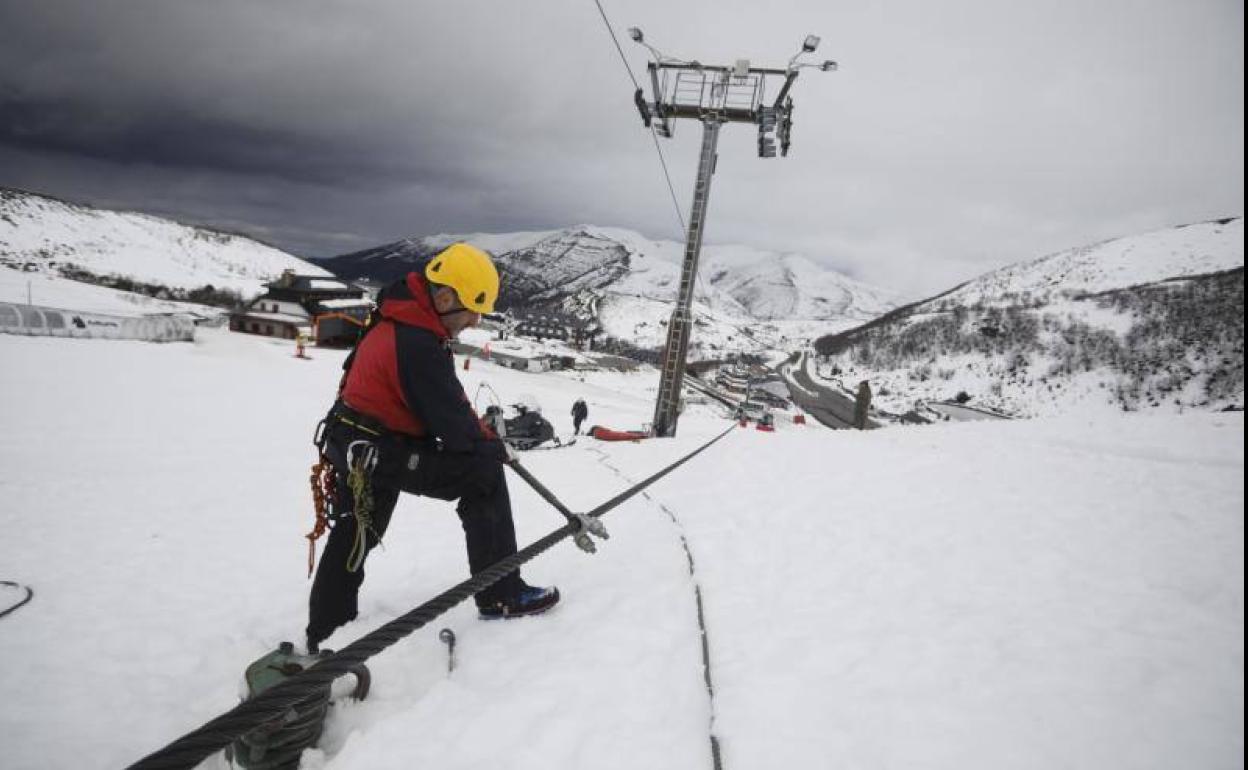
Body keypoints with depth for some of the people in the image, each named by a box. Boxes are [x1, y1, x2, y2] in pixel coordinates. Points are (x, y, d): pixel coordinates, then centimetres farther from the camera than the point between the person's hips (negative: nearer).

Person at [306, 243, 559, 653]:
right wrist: (495, 447, -5)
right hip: (385, 454, -10)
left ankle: (324, 633, 40)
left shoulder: (395, 320, 6)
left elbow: (445, 400, 13)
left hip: (353, 447, 10)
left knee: (351, 539, 23)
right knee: (482, 473, -10)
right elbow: (451, 421, -22)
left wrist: (477, 429, 6)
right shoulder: (418, 345, -27)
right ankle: (501, 595, -7)